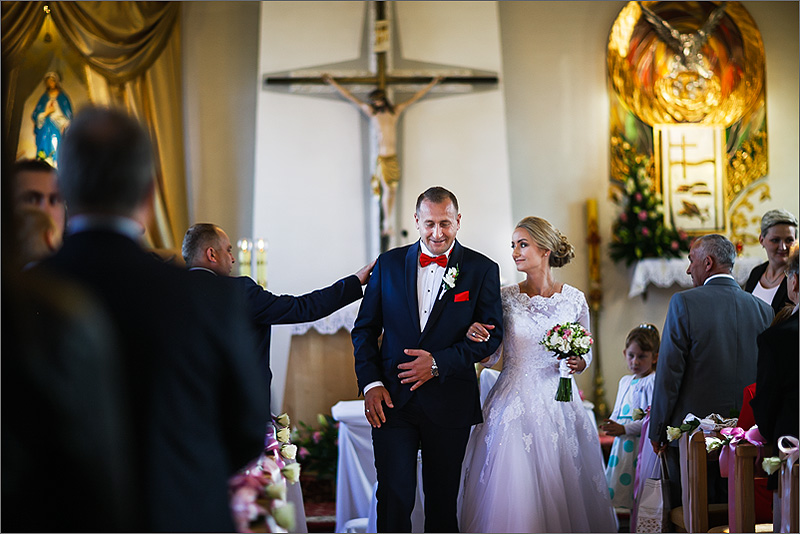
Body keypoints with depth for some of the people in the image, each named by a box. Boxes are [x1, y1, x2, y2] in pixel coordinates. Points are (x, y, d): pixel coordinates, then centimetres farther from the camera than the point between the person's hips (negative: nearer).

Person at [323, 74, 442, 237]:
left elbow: (415, 97, 20)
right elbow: (350, 96, 10)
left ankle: (387, 223, 6)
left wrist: (432, 84, 24)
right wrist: (333, 83, 14)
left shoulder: (395, 111, 12)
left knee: (393, 190, 0)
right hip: (382, 158, -3)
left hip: (394, 158, 3)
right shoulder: (371, 112, 6)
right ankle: (387, 224, -3)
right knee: (387, 190, -10)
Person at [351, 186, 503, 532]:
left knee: (443, 502, 11)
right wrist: (370, 383, -5)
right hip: (392, 400, 0)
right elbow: (365, 329, 8)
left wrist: (439, 363, -14)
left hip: (449, 405, 0)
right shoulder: (389, 264, 5)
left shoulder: (482, 269, 1)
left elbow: (491, 334, -3)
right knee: (394, 498, -7)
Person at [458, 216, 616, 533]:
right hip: (515, 406, 0)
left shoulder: (574, 299, 2)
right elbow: (490, 358, 3)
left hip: (558, 404, 0)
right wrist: (475, 337, -16)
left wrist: (580, 362, -8)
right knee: (512, 494, -5)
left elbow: (585, 351, 14)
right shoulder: (505, 298, 2)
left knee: (561, 488, 2)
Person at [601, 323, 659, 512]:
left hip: (642, 446, -8)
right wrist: (611, 425, 1)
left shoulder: (654, 381, -8)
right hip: (623, 446, 8)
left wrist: (625, 429, -22)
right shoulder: (625, 381, 19)